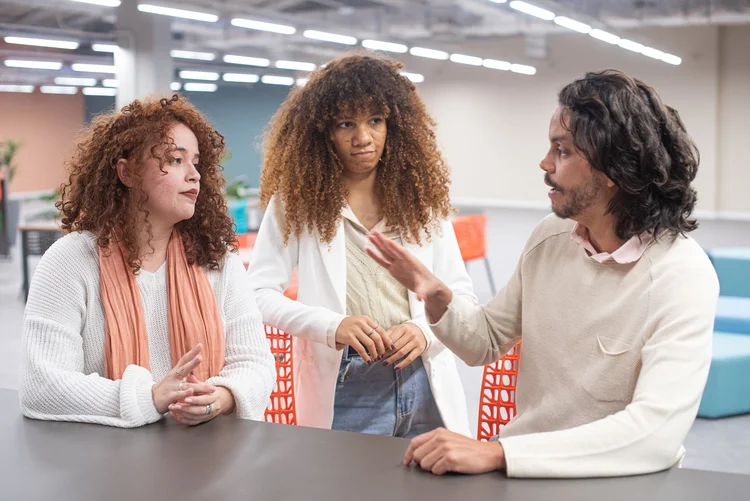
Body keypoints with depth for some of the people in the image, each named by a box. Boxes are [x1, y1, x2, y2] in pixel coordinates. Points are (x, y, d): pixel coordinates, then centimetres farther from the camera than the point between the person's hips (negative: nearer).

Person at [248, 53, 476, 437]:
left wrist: (423, 329, -14)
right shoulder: (298, 201, 0)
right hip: (342, 392, -2)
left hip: (425, 389, 3)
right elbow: (258, 293, -5)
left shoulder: (421, 195, 6)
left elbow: (460, 293, 7)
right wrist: (332, 325, -21)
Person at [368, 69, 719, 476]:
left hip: (617, 483, -4)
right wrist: (438, 299, -10)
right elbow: (487, 343, 11)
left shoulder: (681, 274, -17)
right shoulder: (548, 238, -1)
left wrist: (496, 452, -32)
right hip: (524, 469, 5)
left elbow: (657, 433, -27)